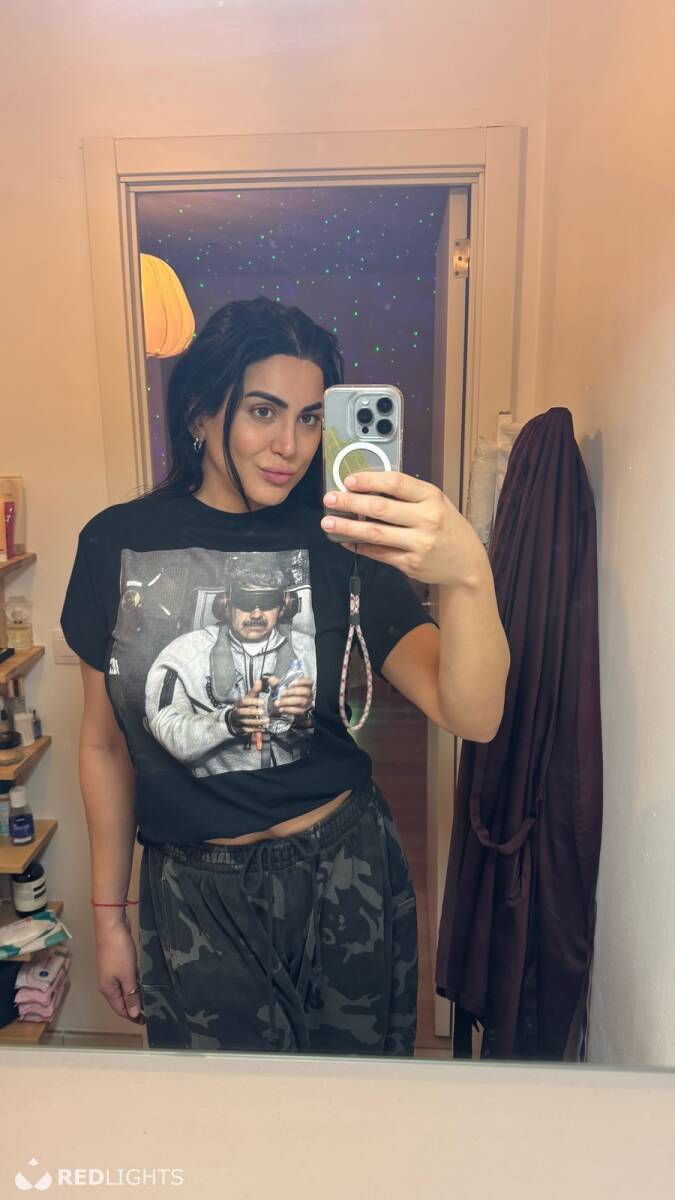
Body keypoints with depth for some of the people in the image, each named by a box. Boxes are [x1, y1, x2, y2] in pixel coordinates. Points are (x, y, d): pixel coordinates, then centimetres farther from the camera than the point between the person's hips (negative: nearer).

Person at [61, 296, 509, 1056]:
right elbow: (105, 743, 3)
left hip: (343, 877, 0)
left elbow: (472, 717, -21)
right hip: (190, 894, 1)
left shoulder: (338, 545, -9)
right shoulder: (117, 543, -6)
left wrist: (466, 577, -41)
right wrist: (108, 914, 10)